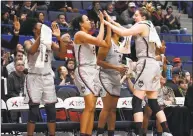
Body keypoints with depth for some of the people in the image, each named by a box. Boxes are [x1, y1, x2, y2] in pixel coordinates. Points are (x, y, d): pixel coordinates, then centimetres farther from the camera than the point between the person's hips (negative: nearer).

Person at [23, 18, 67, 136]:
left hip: (48, 78, 4)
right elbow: (31, 51, -24)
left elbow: (63, 51, -2)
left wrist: (58, 37, -14)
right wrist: (41, 36, -28)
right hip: (34, 78, -4)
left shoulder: (50, 43, 11)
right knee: (34, 111, -8)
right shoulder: (29, 42, -1)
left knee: (51, 109, 3)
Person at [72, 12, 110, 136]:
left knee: (92, 108, 4)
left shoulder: (90, 36, 19)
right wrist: (102, 23, -12)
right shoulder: (80, 34, -9)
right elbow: (99, 41, -20)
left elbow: (106, 44, 15)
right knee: (89, 106, -19)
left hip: (94, 71, 9)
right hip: (84, 71, -9)